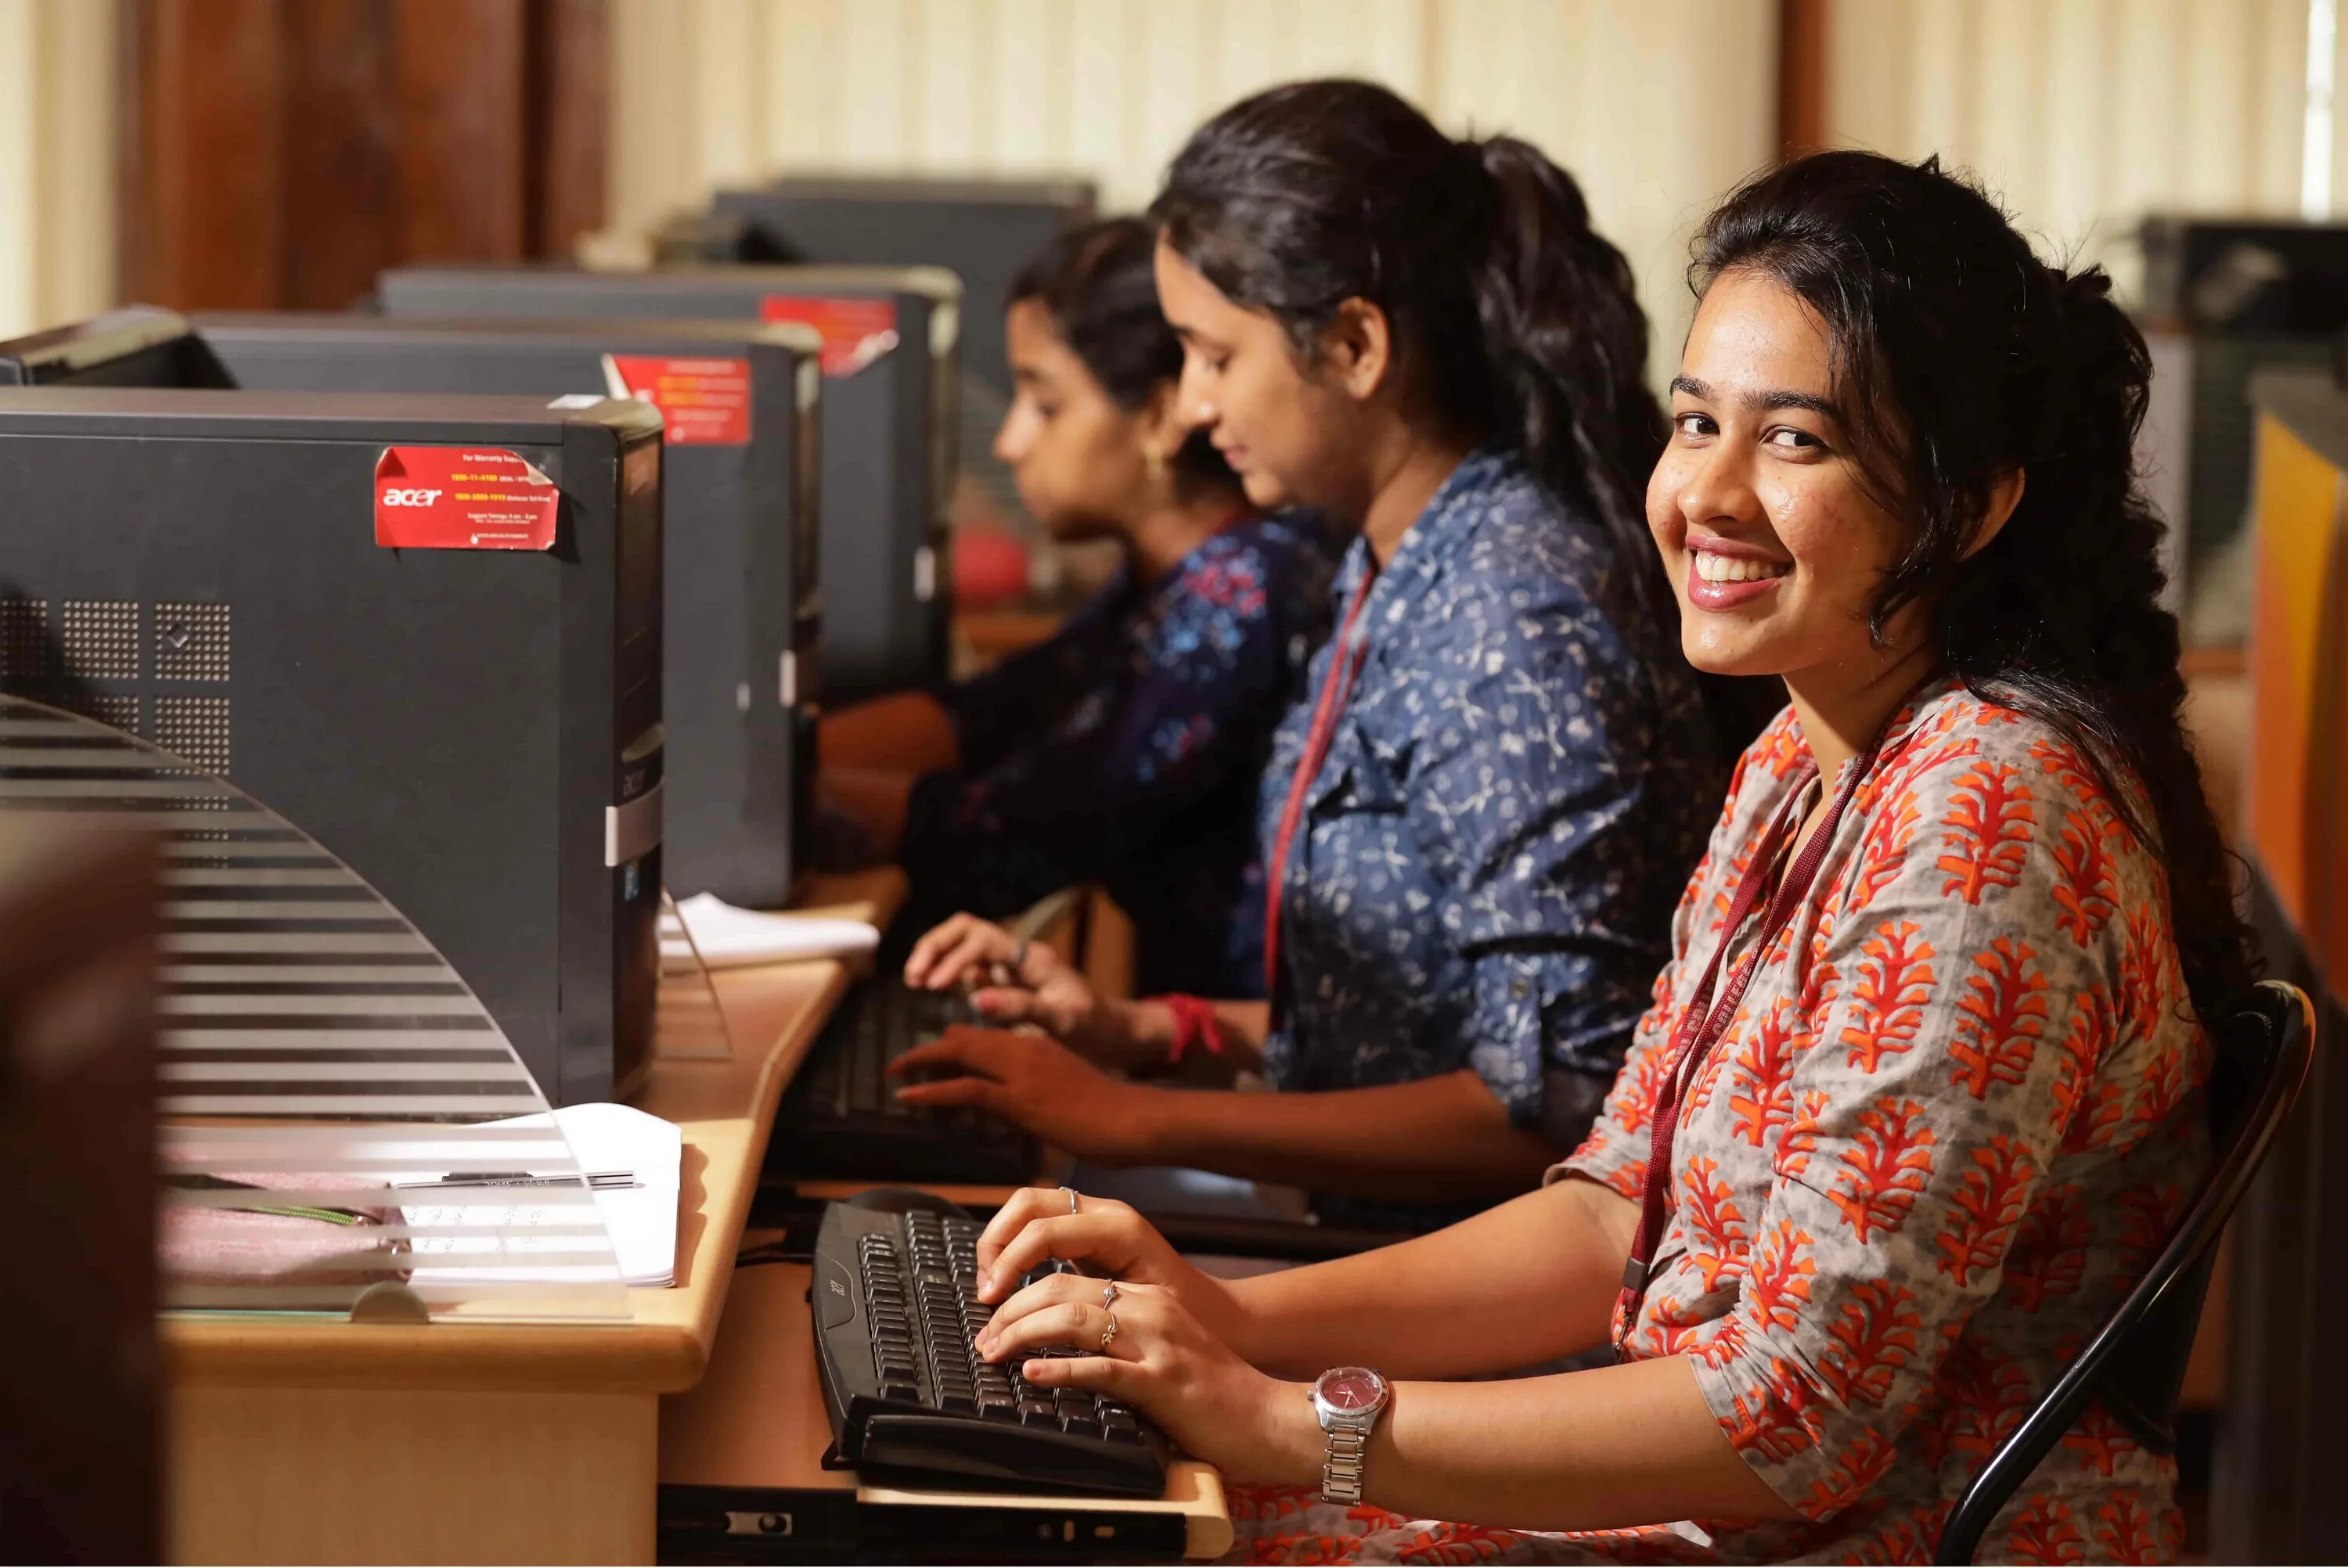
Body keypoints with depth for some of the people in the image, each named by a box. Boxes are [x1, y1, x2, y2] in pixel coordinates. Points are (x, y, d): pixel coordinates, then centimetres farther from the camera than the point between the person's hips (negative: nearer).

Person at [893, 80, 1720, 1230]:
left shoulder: (1519, 617, -20)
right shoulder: (1397, 576, 11)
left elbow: (1559, 1104, -24)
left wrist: (1144, 1123, -22)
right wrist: (1149, 1034, 9)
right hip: (1375, 1232, 9)